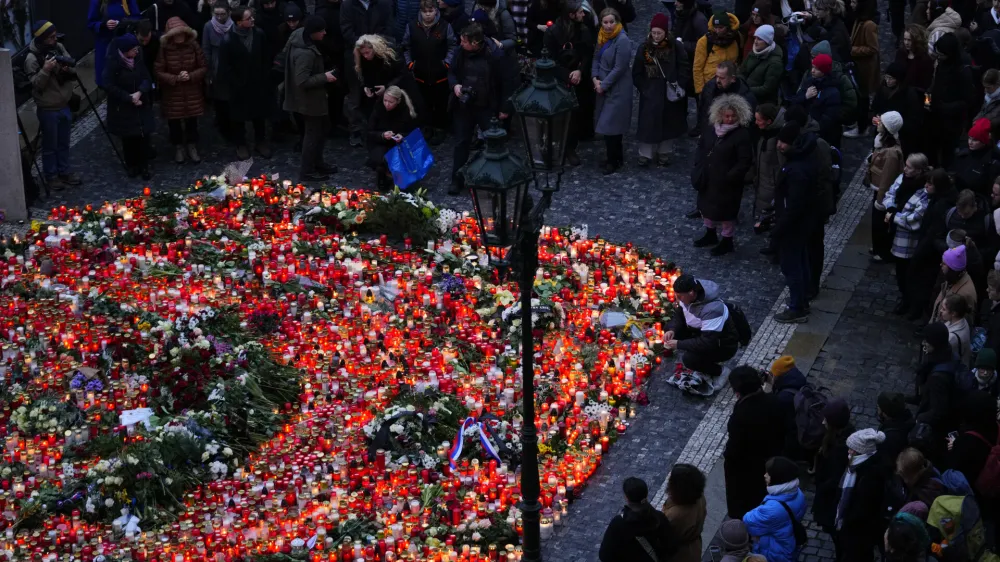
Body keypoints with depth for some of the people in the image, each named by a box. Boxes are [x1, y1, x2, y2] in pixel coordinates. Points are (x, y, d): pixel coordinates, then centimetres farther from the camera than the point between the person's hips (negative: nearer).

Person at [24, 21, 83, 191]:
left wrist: (68, 69, -17)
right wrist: (46, 70, -34)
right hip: (48, 110, -6)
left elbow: (74, 71, 5)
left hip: (64, 106, 6)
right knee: (50, 145, 7)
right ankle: (51, 177, 20)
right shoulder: (32, 58, -19)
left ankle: (65, 172, 33)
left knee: (64, 143, 19)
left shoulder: (59, 47, -1)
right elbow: (35, 85, -20)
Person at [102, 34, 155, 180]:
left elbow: (147, 79, 0)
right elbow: (108, 85, -18)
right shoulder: (113, 63, -14)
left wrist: (140, 92, -21)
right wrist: (129, 98, -18)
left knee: (142, 136, 1)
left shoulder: (138, 60, 2)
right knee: (128, 138, 4)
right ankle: (132, 166, 20)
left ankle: (143, 166, 14)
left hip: (141, 106, 4)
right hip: (123, 108, -4)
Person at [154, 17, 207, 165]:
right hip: (172, 94, -1)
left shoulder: (193, 45, -12)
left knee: (192, 120, 14)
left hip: (192, 93, 1)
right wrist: (176, 78, -24)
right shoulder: (164, 48, -18)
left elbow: (204, 67, -4)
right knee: (174, 122, 12)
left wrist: (191, 76, -20)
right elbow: (159, 72, -13)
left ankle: (192, 146, 34)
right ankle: (178, 147, 33)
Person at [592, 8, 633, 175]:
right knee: (610, 124, 14)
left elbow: (619, 68, -20)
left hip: (617, 89, -8)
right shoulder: (603, 37, 6)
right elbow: (596, 58, 12)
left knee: (610, 125, -3)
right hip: (604, 87, 8)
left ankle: (614, 161, 11)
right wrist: (595, 78, -4)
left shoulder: (622, 40, -20)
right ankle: (617, 157, 28)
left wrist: (603, 85, -15)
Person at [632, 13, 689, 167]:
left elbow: (684, 68, -4)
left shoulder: (676, 47, -6)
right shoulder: (644, 49, -2)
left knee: (669, 123, 9)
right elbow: (637, 73, 5)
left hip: (670, 93, 0)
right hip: (650, 94, 0)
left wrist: (679, 86, -13)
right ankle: (645, 154, 8)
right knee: (648, 123, -4)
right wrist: (643, 88, -3)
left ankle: (663, 153, 24)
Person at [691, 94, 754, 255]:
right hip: (708, 179, 7)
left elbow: (745, 162, -19)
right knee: (707, 206, 22)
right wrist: (699, 166, 2)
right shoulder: (712, 129, -1)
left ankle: (727, 241, 25)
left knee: (725, 211, 6)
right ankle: (710, 235, 43)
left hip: (727, 182, -7)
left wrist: (730, 177, -21)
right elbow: (701, 147, 14)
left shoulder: (742, 134, -20)